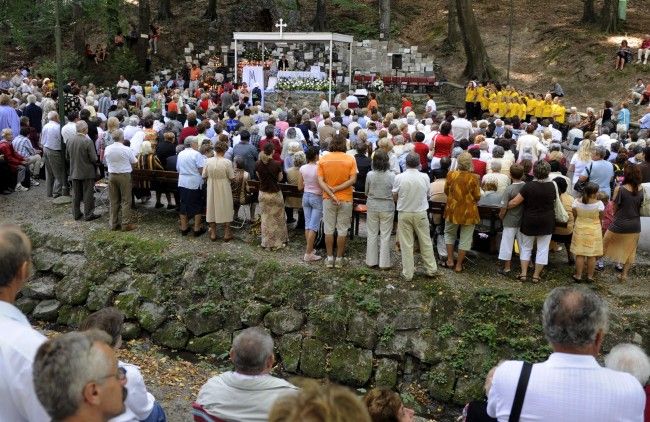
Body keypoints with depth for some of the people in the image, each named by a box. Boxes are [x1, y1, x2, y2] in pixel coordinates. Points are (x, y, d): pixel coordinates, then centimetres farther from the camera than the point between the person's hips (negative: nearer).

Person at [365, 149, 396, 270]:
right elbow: (395, 194, -6)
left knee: (372, 234, 12)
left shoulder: (370, 175, -9)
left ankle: (371, 261, 19)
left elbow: (366, 192, 2)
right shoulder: (392, 176, -13)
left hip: (372, 207, 1)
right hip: (387, 207, -1)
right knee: (385, 235, 7)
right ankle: (384, 262, 11)